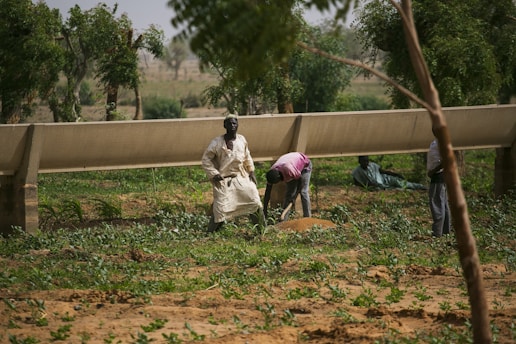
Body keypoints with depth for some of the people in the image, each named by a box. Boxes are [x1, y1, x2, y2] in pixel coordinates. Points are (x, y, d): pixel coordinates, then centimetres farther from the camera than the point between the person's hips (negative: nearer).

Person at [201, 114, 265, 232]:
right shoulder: (217, 142, -11)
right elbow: (205, 160, -5)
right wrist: (214, 174, -12)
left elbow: (247, 157, 19)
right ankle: (211, 232, 5)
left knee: (255, 203, 2)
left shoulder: (241, 140, 3)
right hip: (224, 180, -4)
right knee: (220, 209, -10)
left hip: (241, 178, 4)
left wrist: (251, 171, 13)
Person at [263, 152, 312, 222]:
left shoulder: (289, 170, -44)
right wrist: (264, 211, -22)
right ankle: (283, 219, -5)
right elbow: (267, 194, -20)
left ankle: (307, 217, -12)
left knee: (303, 192, -15)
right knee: (289, 194, -5)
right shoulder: (271, 173, -25)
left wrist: (294, 198, -21)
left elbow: (300, 178, -25)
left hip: (304, 164, -5)